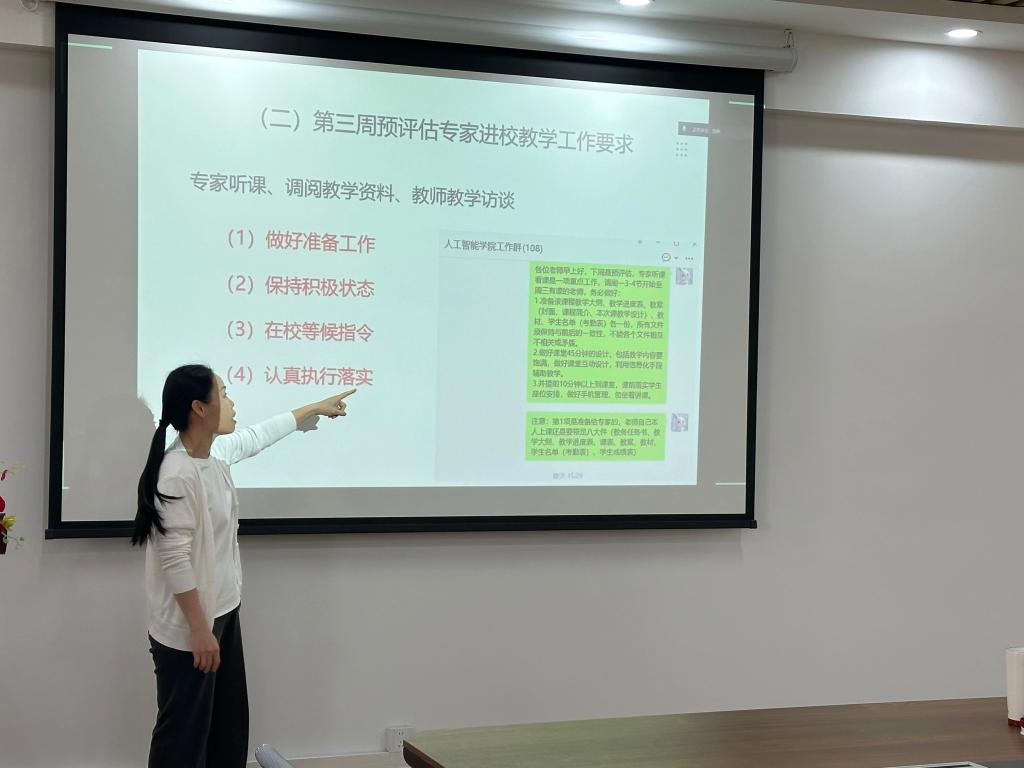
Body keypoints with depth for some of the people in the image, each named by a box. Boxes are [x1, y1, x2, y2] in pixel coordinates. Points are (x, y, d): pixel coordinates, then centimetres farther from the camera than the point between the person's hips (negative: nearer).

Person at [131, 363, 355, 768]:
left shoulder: (218, 451, 3)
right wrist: (199, 629, -24)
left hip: (223, 613, 9)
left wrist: (318, 407, 35)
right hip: (187, 629, -9)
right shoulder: (177, 474, -24)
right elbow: (175, 559, -26)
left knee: (229, 728, 18)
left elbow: (261, 434, 24)